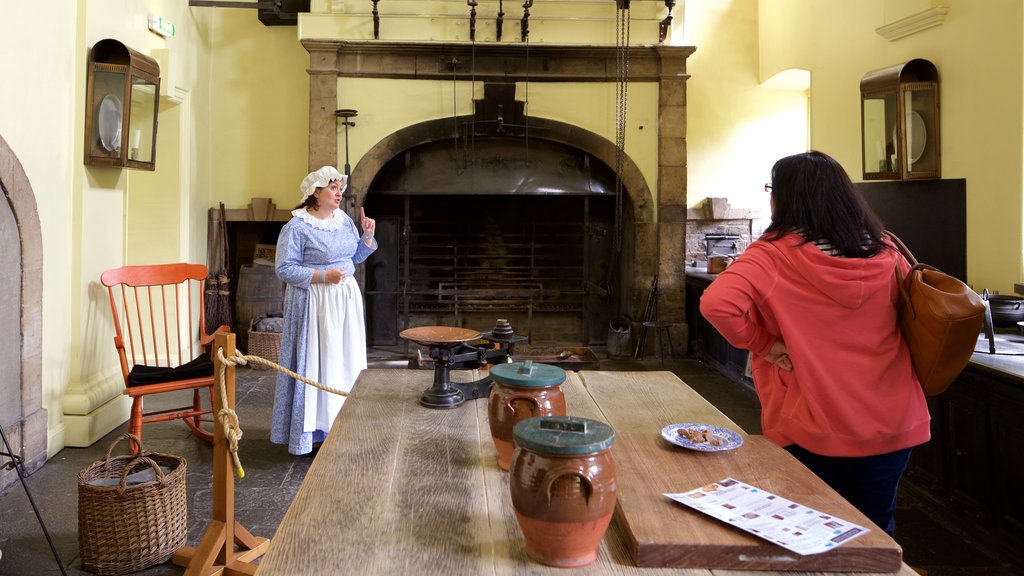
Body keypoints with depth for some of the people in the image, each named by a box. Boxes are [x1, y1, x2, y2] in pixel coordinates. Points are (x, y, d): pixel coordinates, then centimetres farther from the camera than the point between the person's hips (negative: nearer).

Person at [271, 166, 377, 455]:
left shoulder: (345, 221, 9)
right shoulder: (297, 227, -13)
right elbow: (285, 269, -15)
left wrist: (368, 235, 3)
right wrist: (323, 276, -21)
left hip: (346, 300, 7)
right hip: (316, 303, -7)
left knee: (347, 361, 12)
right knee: (317, 364, -4)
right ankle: (315, 430, 7)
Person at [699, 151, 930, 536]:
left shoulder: (774, 254, -14)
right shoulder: (885, 252, -1)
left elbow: (717, 304, -27)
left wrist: (763, 344, -13)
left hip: (814, 433, -4)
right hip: (891, 428, 4)